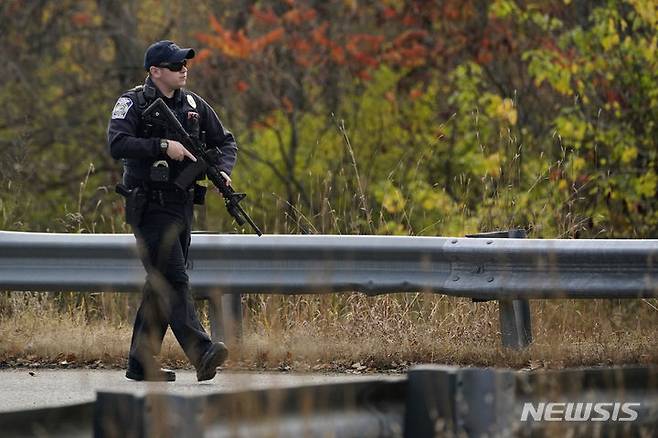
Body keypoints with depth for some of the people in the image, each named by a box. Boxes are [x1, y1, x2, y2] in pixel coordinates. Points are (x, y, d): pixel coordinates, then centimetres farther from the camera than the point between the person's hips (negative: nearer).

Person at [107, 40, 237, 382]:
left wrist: (222, 170, -1)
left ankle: (141, 362, 15)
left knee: (160, 285, 9)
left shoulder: (193, 105, 12)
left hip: (182, 206, 7)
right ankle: (201, 354, -29)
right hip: (150, 208, -7)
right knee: (174, 279, -16)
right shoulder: (133, 103, -6)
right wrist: (163, 146, -24)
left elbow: (225, 141, 19)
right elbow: (117, 145, -20)